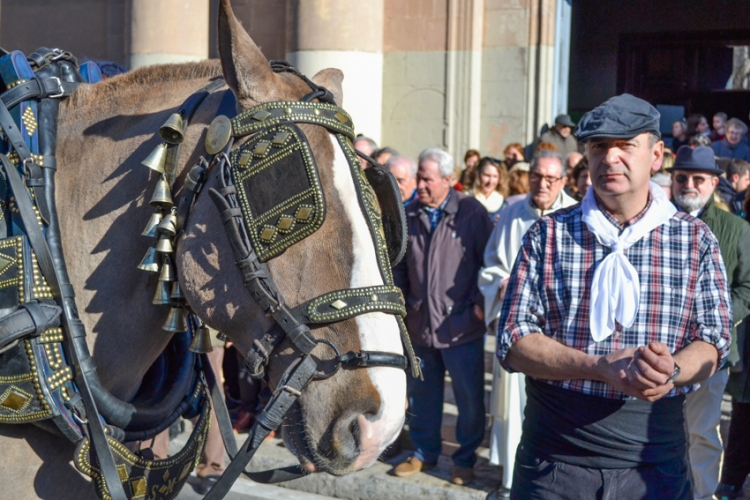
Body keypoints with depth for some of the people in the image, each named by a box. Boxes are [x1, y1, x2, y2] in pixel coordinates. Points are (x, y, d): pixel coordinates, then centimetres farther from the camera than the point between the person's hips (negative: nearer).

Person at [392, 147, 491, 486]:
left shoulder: (472, 212, -5)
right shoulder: (408, 215, 7)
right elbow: (399, 267, 13)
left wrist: (479, 302, -7)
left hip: (461, 325, -4)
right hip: (419, 324, 4)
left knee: (469, 398, 4)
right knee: (422, 394, 14)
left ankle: (465, 458, 20)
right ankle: (424, 451, 30)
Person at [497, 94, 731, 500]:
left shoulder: (695, 239, 4)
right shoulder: (549, 234, 1)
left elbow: (713, 343, 1)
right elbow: (513, 342, -5)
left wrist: (670, 370, -23)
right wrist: (603, 367, -21)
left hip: (655, 461, 1)